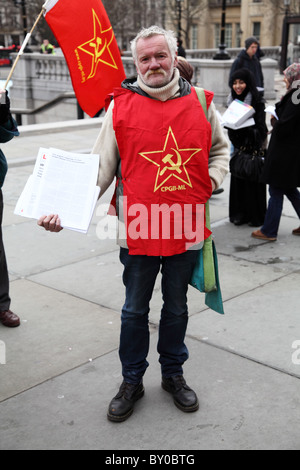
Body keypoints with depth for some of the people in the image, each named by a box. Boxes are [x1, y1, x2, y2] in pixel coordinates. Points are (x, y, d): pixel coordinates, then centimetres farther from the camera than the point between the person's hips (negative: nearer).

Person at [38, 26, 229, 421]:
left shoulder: (201, 103, 1)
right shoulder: (121, 106, -4)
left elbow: (219, 148, 19)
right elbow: (100, 167, -6)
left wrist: (211, 181, 1)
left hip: (185, 230, 2)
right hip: (138, 230, -1)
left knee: (176, 308, 18)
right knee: (135, 311, 14)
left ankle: (173, 374, 39)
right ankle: (132, 381, 33)